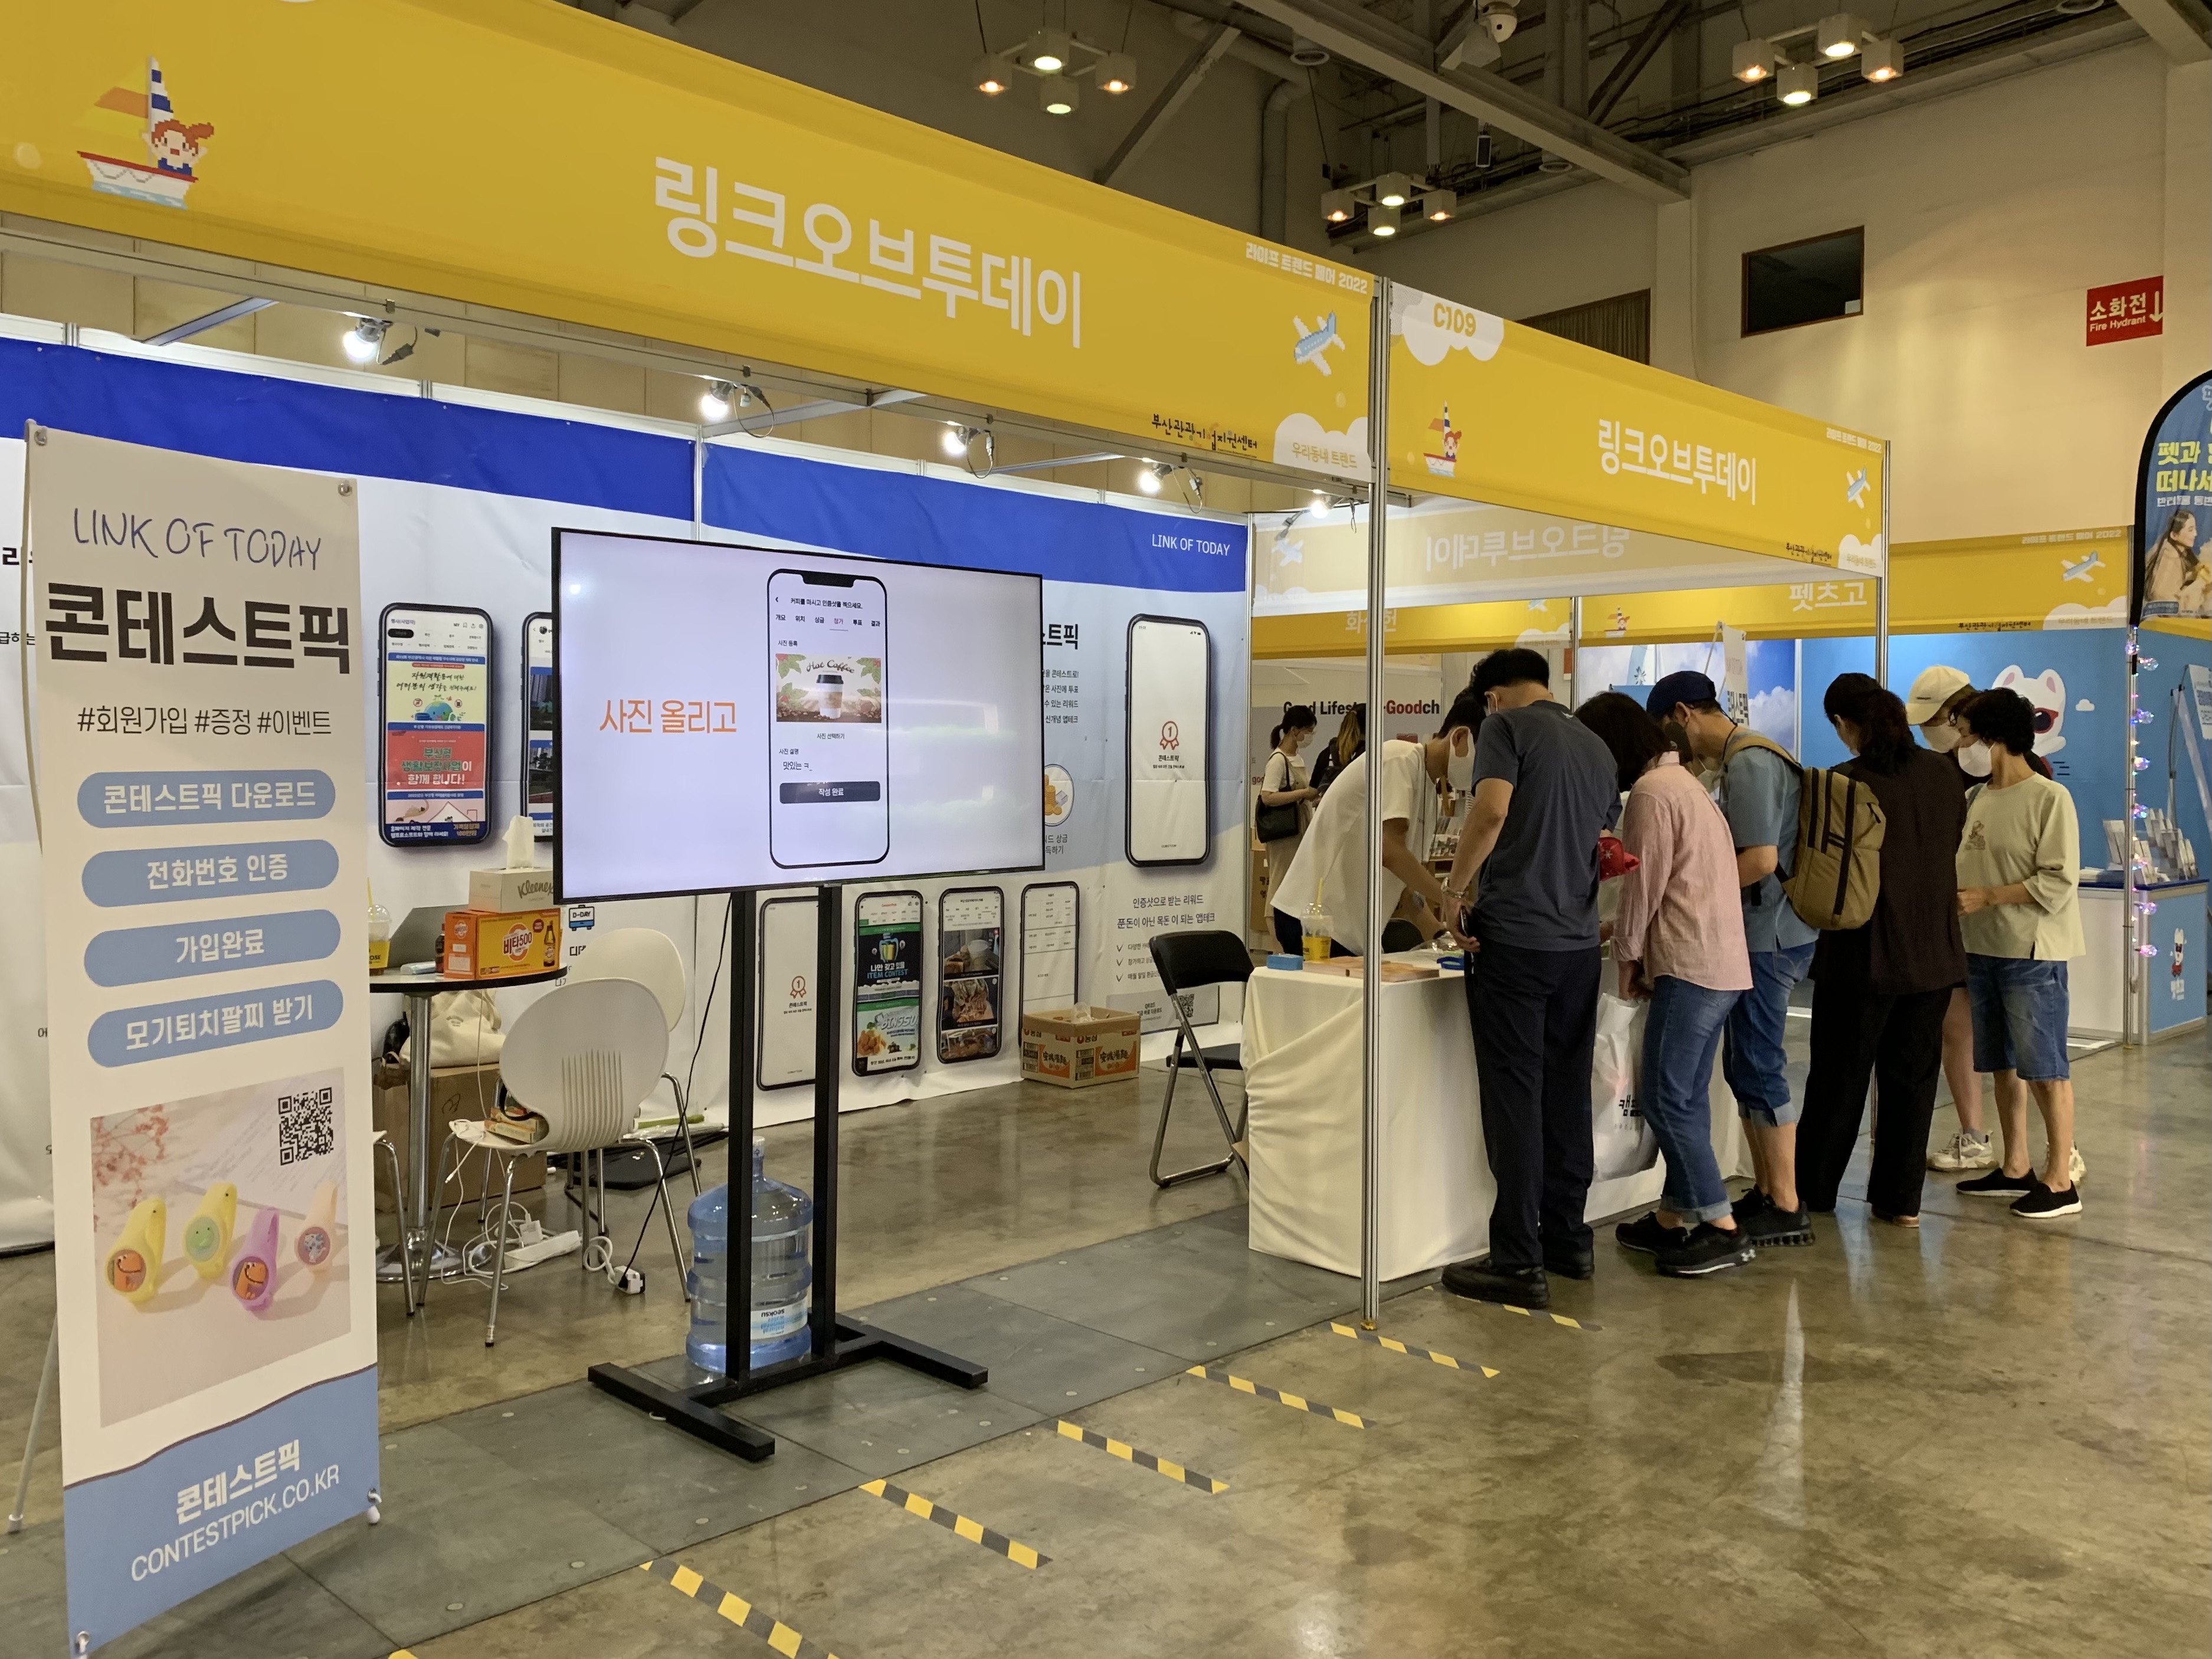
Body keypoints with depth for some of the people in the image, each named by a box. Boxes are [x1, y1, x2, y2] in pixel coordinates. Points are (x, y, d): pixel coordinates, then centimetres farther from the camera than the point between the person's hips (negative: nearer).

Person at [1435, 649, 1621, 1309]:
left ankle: (1519, 1262, -1)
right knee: (1567, 1093, 13)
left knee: (1514, 1098, -4)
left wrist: (1457, 891, -9)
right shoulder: (1597, 748, 17)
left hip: (1513, 935, -7)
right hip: (1579, 941, 7)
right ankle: (1568, 1240, 22)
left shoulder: (1508, 727, -4)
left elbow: (1491, 812, -19)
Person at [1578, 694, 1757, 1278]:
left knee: (1665, 1097, -8)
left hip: (1690, 965, -10)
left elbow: (1644, 883, -11)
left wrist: (1627, 955, 0)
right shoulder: (1681, 780, 20)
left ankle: (1723, 1228, -6)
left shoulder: (1651, 791, -12)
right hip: (1720, 962, 10)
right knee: (1687, 1097, 13)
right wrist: (1630, 937, 16)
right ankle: (1674, 1219, 19)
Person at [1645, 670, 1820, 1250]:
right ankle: (1765, 1191, 23)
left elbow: (1761, 859, -24)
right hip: (1762, 935, 10)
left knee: (1759, 1068, -4)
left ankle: (1787, 1209, 3)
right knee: (1745, 1065, 15)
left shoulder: (1749, 763, -16)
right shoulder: (1740, 760, 15)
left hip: (1768, 937, -10)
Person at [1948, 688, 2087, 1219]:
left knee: (2045, 1067, -1)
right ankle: (2015, 1168, 25)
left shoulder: (2050, 798, -11)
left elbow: (2058, 884, -16)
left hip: (2032, 954, -7)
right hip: (1983, 950, 7)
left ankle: (2060, 1181, 8)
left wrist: (1986, 897, -17)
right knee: (2002, 1064, 14)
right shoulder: (1978, 799, 9)